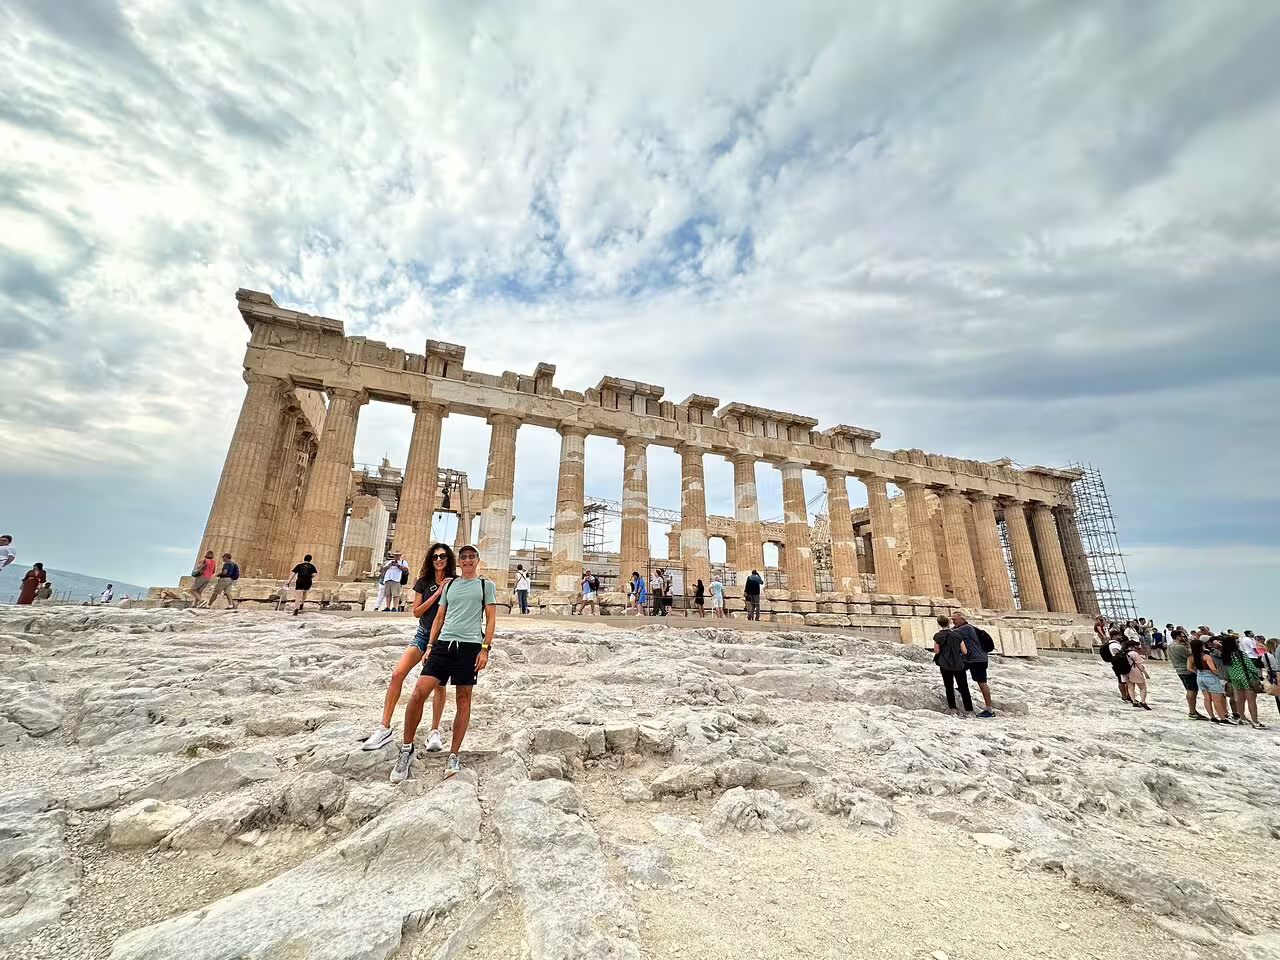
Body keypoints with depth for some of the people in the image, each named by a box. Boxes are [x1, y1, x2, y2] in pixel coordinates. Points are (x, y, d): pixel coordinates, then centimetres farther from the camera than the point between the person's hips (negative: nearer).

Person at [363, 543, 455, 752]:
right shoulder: (423, 582, 2)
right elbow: (416, 611, -3)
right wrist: (437, 593, -13)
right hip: (423, 634, 2)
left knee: (439, 684, 1)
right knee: (397, 674, -11)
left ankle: (435, 731, 16)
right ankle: (384, 728, 2)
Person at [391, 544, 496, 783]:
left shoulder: (486, 585, 6)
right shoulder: (449, 586, 18)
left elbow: (491, 619, 1)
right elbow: (439, 617, 19)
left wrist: (485, 648, -7)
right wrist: (430, 645, 9)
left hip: (470, 645, -3)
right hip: (444, 643, 3)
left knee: (463, 699, 3)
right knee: (419, 691, -10)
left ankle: (453, 756, 15)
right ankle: (407, 749, 8)